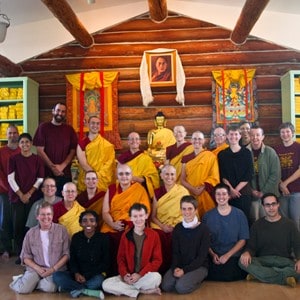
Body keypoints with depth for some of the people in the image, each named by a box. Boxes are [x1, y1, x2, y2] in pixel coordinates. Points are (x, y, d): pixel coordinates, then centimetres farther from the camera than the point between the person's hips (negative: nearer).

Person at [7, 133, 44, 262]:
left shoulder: (37, 159, 3)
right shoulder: (13, 159, 2)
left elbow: (40, 179, 1)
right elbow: (10, 178, -2)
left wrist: (29, 194, -7)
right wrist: (21, 195, -7)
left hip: (32, 197, 0)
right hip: (16, 197, 0)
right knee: (18, 225, -1)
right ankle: (20, 254, 9)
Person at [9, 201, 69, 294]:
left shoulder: (61, 230, -2)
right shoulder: (31, 233, 4)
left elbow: (66, 254, -1)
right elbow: (26, 256, 7)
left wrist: (53, 269, -11)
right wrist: (37, 268, -9)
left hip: (56, 268, -1)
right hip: (36, 268, 2)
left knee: (49, 288, -30)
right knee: (23, 289, -21)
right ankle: (28, 280, 12)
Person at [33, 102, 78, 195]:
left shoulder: (69, 129, 9)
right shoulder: (43, 127, 2)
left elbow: (73, 150, 5)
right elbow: (40, 151, -3)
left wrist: (62, 166, -9)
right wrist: (52, 167, -10)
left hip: (65, 173, 2)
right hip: (47, 173, -2)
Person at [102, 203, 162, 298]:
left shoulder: (154, 235, -3)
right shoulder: (125, 235, 4)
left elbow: (157, 260, -5)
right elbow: (121, 258, 8)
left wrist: (140, 274, -15)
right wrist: (124, 274, -12)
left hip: (146, 276, -2)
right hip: (128, 276, 3)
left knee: (156, 277, -36)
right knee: (106, 284, -21)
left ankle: (124, 289, -13)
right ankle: (144, 291, -16)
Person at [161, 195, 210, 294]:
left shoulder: (203, 229, -11)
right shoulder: (178, 228, 3)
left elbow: (202, 256, -12)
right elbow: (175, 252, 3)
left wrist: (185, 270, -19)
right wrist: (175, 268, -17)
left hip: (199, 266, -4)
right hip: (180, 265, 4)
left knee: (181, 287, -27)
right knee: (166, 286, -20)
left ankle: (197, 279, 3)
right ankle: (185, 278, 7)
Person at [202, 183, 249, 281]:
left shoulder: (239, 214, 5)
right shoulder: (208, 216, 8)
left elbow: (243, 240, 3)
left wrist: (227, 255, -8)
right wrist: (212, 255, -10)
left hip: (234, 256, 0)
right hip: (214, 257, 1)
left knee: (230, 275, -29)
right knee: (212, 275, -28)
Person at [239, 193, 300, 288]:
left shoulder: (289, 224, 5)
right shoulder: (257, 225, 7)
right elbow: (251, 246, 3)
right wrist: (247, 253, -23)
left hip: (284, 261, -1)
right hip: (263, 260, 1)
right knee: (243, 262, -30)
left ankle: (258, 274, -27)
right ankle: (285, 278, -29)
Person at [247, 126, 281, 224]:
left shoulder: (270, 152, -3)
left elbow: (275, 175, -6)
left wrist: (264, 192, -10)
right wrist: (251, 190, -7)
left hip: (268, 195, -1)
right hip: (251, 195, 1)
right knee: (253, 221, 6)